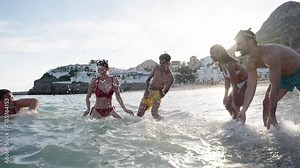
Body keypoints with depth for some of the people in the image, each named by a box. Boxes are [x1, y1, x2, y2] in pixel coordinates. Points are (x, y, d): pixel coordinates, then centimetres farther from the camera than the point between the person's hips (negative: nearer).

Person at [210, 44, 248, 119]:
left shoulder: (229, 64, -31)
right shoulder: (221, 65, -4)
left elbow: (234, 85, -31)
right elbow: (227, 81, 8)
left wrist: (235, 102, -29)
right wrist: (226, 95, 12)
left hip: (246, 83, -9)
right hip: (238, 85, 9)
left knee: (236, 106, -18)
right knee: (227, 103, 9)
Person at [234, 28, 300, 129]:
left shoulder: (270, 54, -38)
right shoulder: (251, 62, -13)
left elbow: (274, 87, -37)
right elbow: (251, 87, -11)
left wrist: (272, 115, -33)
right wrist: (243, 111, -19)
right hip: (284, 75, 7)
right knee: (268, 103, 1)